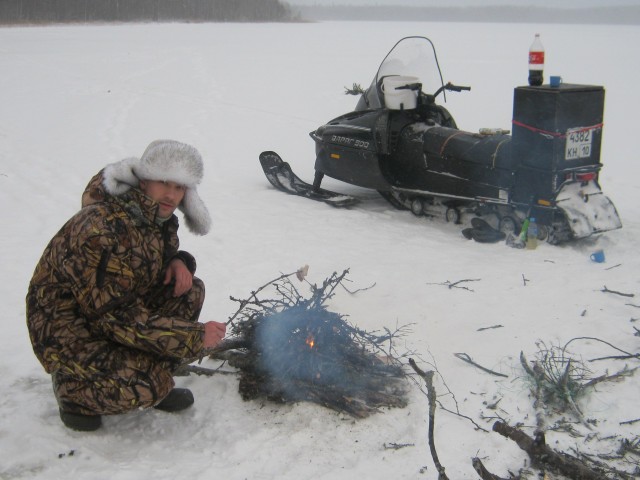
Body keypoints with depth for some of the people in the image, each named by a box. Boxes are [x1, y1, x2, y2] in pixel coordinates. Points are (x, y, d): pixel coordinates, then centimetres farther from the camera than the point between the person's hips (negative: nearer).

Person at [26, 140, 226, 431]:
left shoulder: (158, 218, -3)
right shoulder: (102, 228, -30)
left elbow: (157, 260, 18)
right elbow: (117, 317, -31)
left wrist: (178, 262, -10)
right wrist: (196, 336, -26)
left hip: (114, 311, 9)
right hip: (67, 328, -8)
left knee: (191, 292, -7)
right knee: (150, 386, -28)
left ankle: (154, 381, 5)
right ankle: (73, 387, 2)